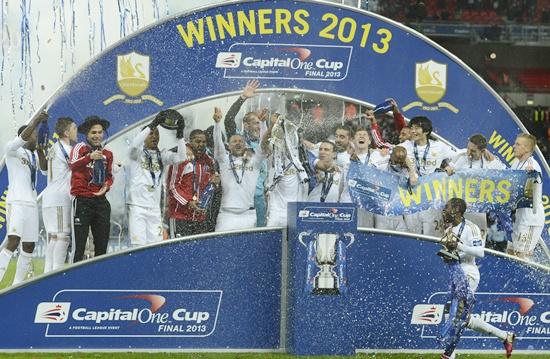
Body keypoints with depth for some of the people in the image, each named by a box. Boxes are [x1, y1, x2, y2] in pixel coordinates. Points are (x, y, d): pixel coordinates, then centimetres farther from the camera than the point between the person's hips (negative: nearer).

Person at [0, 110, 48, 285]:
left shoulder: (34, 154, 19)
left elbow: (44, 168, 5)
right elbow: (23, 137, -19)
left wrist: (40, 151, -8)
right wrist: (36, 120, -27)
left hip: (31, 203, 8)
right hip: (17, 201, -8)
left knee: (29, 246, 6)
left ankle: (17, 284, 12)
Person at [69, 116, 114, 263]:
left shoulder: (107, 153, 14)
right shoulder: (80, 148, -3)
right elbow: (73, 165, -23)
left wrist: (106, 186, 4)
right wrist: (90, 157, -40)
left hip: (101, 201, 6)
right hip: (82, 201, -6)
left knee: (102, 244, 10)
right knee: (79, 245, -6)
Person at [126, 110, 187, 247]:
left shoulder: (162, 155, 12)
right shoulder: (137, 153, 2)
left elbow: (181, 157, -4)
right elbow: (134, 144, -22)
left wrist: (180, 134, -16)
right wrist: (153, 124, -26)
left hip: (154, 208, 5)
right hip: (137, 206, -5)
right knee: (139, 245, -9)